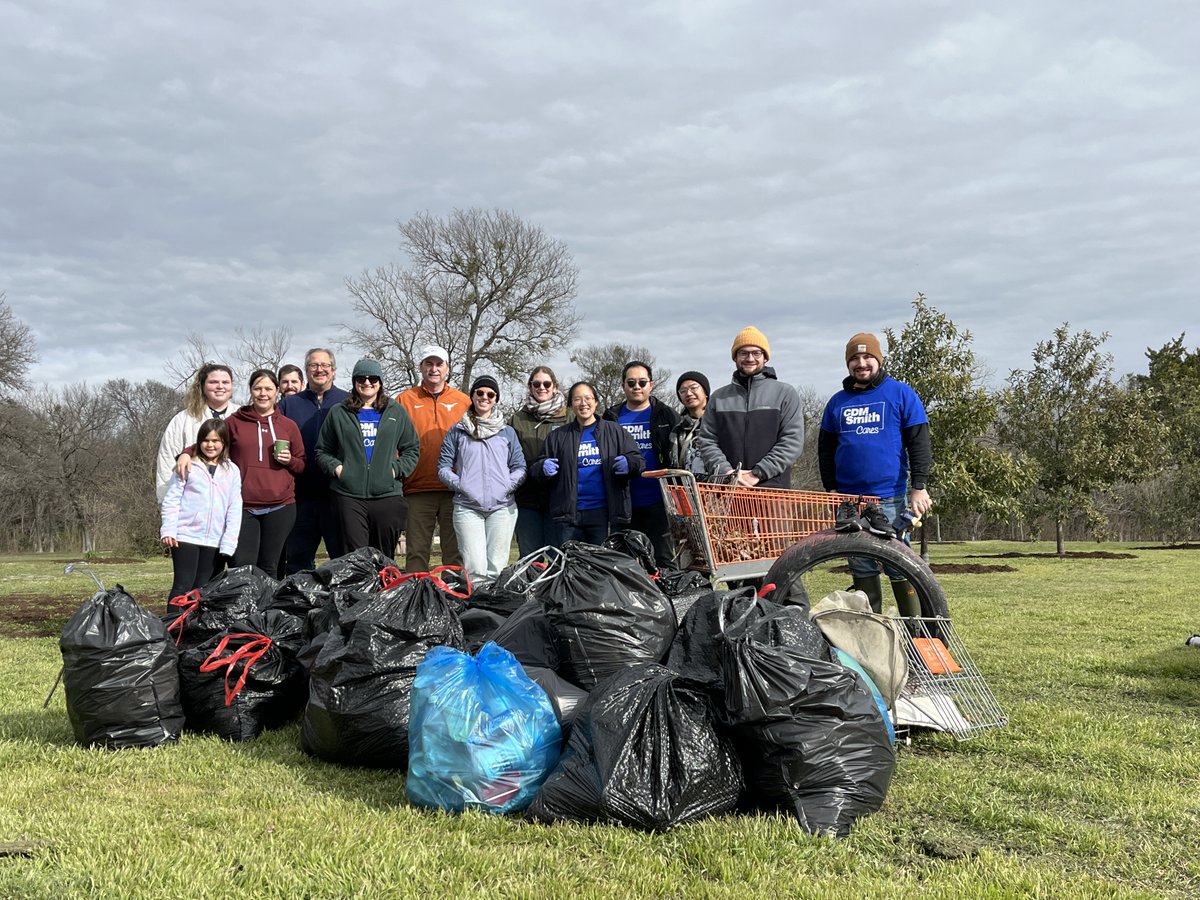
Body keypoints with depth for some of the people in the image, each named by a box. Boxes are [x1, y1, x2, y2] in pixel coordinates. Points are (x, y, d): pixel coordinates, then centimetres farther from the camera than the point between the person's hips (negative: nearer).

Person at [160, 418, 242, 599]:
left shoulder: (232, 471, 8)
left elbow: (234, 509, 6)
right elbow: (171, 500, 1)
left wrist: (229, 543, -1)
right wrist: (168, 530, -9)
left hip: (214, 541, 3)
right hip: (185, 536, -3)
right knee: (183, 585, -6)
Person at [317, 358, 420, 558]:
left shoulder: (397, 412, 12)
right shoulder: (338, 413, 12)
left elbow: (412, 449, 14)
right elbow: (322, 450, 16)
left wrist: (397, 469, -1)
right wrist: (335, 467, -2)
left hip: (388, 495, 1)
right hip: (349, 495, -1)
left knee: (385, 556, 4)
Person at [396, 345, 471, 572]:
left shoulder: (464, 402, 11)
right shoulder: (404, 400, 8)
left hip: (455, 490, 1)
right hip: (418, 489, -1)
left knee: (455, 552, 4)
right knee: (417, 552, 2)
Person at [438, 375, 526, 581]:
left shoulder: (507, 432, 16)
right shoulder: (457, 432, 13)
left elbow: (520, 468, 13)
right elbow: (443, 467, 10)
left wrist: (507, 486, -3)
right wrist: (460, 485, -6)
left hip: (502, 506, 1)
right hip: (467, 507, -1)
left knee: (496, 568, -3)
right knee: (475, 569, -12)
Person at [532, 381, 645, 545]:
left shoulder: (614, 431, 6)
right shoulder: (558, 436, 10)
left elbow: (638, 461, 6)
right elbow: (536, 468, 14)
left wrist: (628, 464, -17)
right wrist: (543, 468, -10)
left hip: (604, 513, -1)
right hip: (569, 514, 1)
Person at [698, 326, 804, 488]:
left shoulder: (785, 393, 8)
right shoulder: (719, 397, 17)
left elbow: (793, 441, -2)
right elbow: (707, 440, 10)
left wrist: (758, 474, -11)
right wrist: (726, 471, -9)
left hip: (773, 489, -2)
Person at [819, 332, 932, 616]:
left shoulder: (901, 394, 2)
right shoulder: (837, 401, 12)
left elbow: (919, 443, -2)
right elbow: (825, 449, 17)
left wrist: (920, 487, -9)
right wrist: (831, 488, 9)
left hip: (890, 498, -4)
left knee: (899, 566, -3)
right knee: (861, 568, 7)